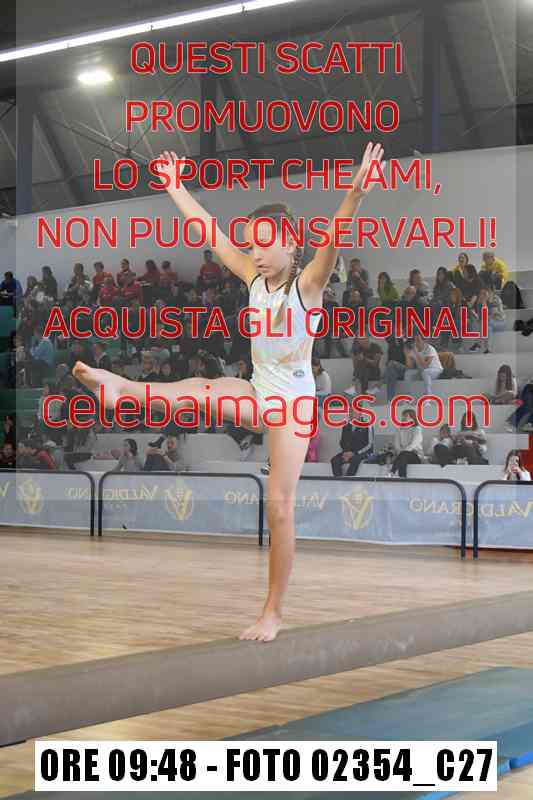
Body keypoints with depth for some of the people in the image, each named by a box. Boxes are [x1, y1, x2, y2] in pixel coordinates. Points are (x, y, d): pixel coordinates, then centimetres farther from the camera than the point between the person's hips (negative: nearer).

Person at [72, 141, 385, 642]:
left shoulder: (307, 284, -16)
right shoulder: (254, 277, 1)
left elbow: (333, 240, -34)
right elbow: (209, 231, 7)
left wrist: (353, 197, -51)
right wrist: (174, 188, 12)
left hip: (293, 403, -6)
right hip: (258, 394, 6)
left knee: (279, 506, -6)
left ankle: (273, 613, 3)